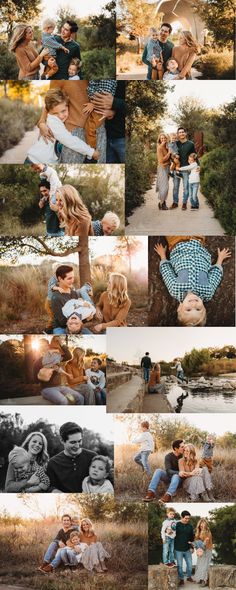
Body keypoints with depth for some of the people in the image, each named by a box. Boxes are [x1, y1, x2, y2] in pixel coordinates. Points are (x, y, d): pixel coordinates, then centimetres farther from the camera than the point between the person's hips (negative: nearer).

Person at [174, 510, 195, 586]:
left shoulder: (190, 526, 5)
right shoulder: (177, 525, -10)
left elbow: (192, 537, 15)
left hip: (187, 549, 4)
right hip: (178, 550, -4)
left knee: (190, 564, 11)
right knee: (180, 565, 3)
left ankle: (189, 577, 31)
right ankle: (181, 579, 17)